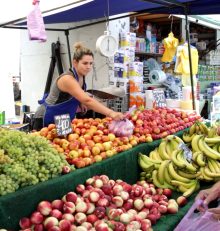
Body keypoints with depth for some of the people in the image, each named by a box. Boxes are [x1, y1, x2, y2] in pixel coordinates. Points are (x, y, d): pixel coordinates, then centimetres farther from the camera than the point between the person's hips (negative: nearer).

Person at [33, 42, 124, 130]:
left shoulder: (81, 77, -3)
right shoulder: (67, 79, -29)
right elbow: (88, 100, -42)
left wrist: (81, 104, -5)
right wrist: (110, 113, -50)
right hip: (47, 120, -8)